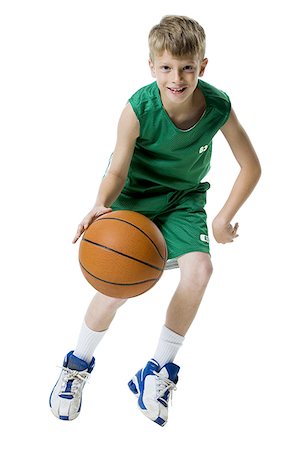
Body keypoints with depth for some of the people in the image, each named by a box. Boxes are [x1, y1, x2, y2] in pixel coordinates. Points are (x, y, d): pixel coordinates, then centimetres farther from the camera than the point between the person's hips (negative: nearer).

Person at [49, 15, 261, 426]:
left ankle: (159, 371, -1)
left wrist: (225, 218, -10)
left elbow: (251, 167, -8)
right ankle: (79, 364, 12)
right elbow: (118, 170, -20)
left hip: (184, 199, 2)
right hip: (135, 194, -2)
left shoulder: (219, 108, -22)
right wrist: (101, 206, -40)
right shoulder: (139, 109, -27)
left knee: (199, 269, -21)